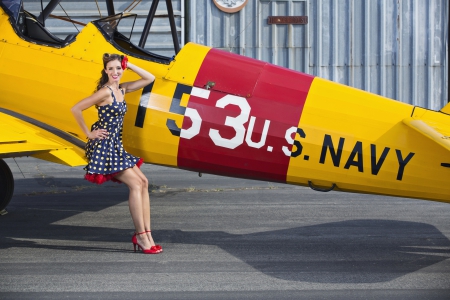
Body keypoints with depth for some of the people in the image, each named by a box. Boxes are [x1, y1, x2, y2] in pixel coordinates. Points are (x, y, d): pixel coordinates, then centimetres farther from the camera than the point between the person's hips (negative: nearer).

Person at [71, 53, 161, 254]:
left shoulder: (122, 89, 10)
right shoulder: (105, 91, -15)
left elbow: (149, 79, 17)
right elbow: (76, 109, -18)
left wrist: (129, 65, 7)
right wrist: (88, 133, -11)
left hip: (115, 146, 9)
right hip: (103, 146, -9)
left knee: (143, 182, 4)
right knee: (136, 184, -12)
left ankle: (145, 233, 4)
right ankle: (141, 236, -9)